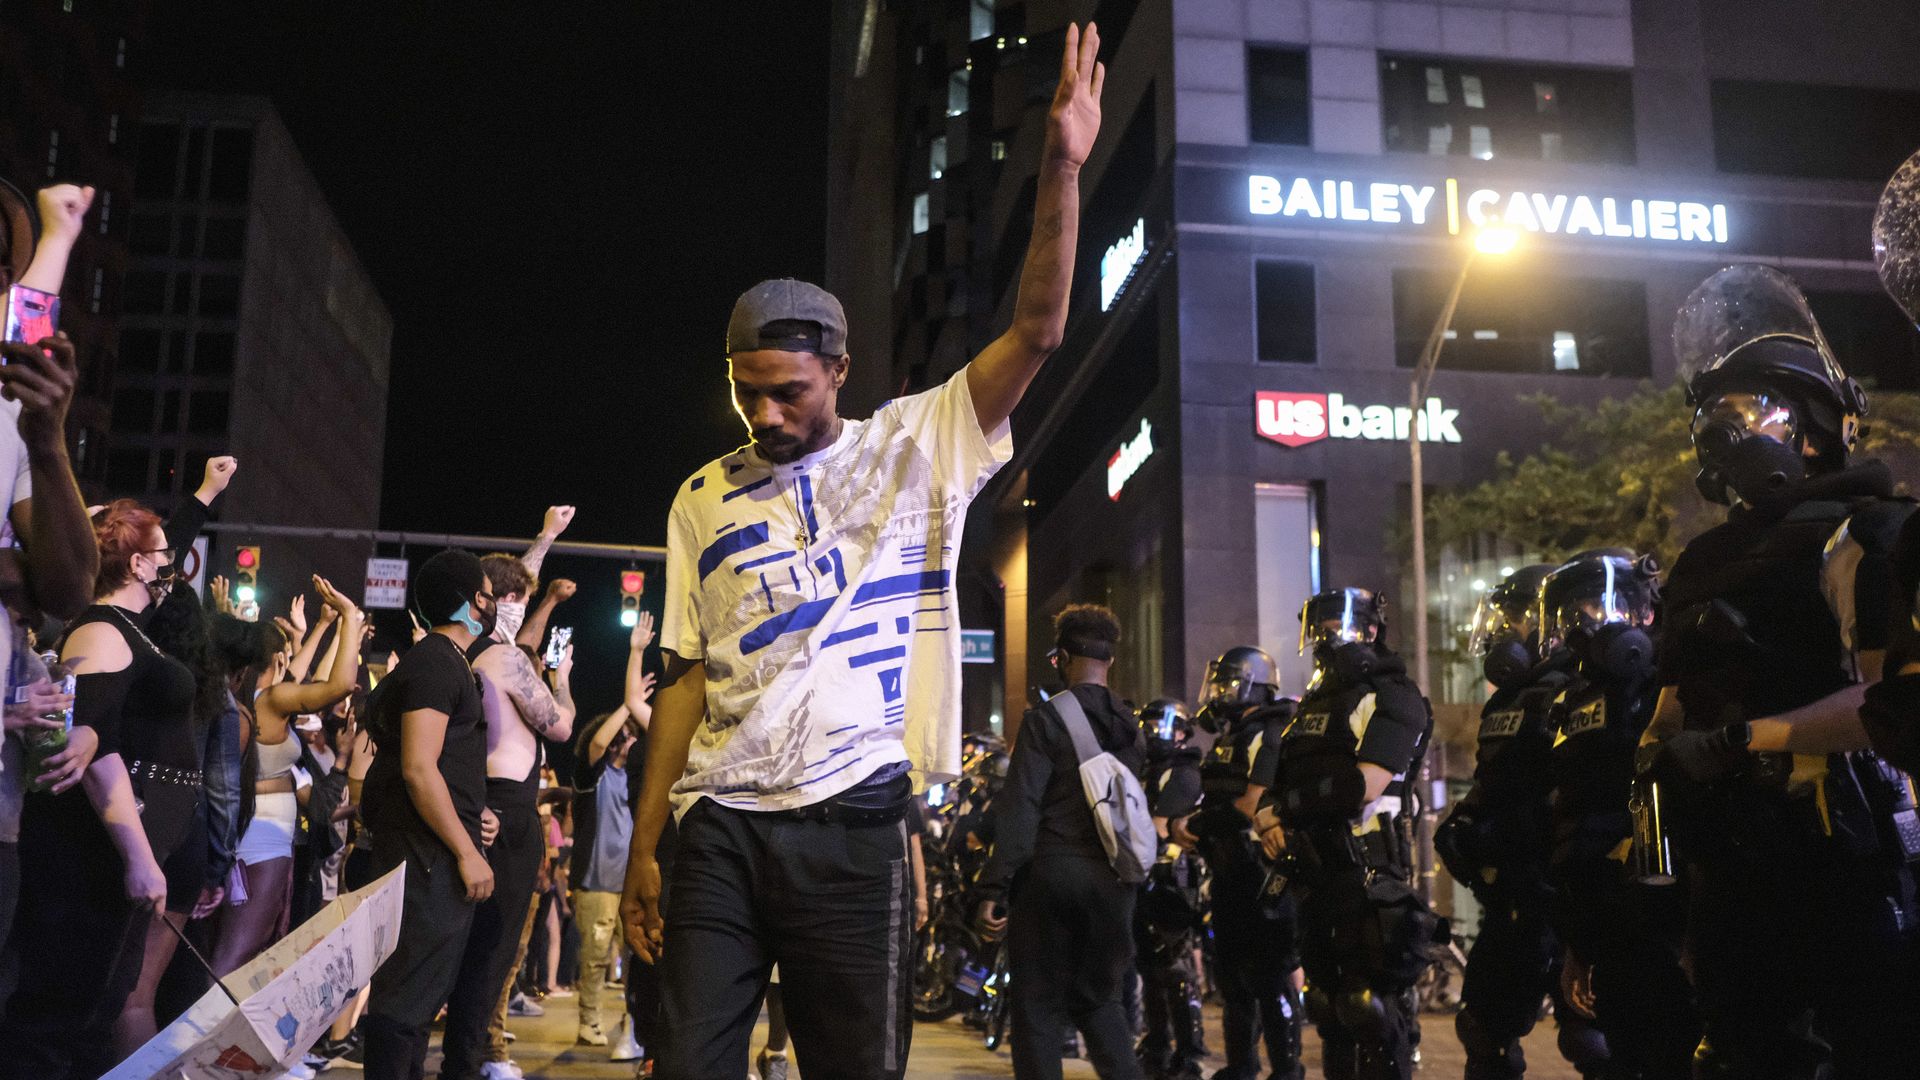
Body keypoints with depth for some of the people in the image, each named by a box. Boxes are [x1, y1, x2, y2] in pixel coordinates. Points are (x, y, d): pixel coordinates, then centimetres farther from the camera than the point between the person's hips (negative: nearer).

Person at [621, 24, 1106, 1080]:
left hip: (850, 822, -2)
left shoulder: (912, 449, 4)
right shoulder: (703, 498, 12)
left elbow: (1035, 332, -7)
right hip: (717, 825, 2)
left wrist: (1060, 169, -16)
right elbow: (689, 676, 11)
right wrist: (641, 847, 6)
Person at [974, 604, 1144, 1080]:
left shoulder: (1046, 719, -7)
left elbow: (1019, 809, -13)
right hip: (1113, 880, 5)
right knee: (1098, 999, 19)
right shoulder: (1131, 725, 10)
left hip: (1052, 872, -5)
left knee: (1039, 1007, 5)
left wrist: (992, 889, -13)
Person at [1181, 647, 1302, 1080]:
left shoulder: (1269, 736, -14)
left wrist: (1198, 825, -11)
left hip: (1263, 875, -10)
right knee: (1232, 977, 17)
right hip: (1230, 876, 10)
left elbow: (1251, 806, -22)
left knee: (1271, 975, -7)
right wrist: (1191, 824, 3)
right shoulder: (1228, 739, 17)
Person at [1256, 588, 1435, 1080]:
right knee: (1328, 1004, 15)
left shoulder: (1390, 698, -7)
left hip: (1368, 874, -9)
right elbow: (1274, 783, 19)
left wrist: (1292, 805, -9)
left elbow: (1364, 786, -18)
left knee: (1372, 1007, -8)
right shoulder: (1311, 704, 20)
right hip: (1315, 875, 9)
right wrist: (1270, 816, -3)